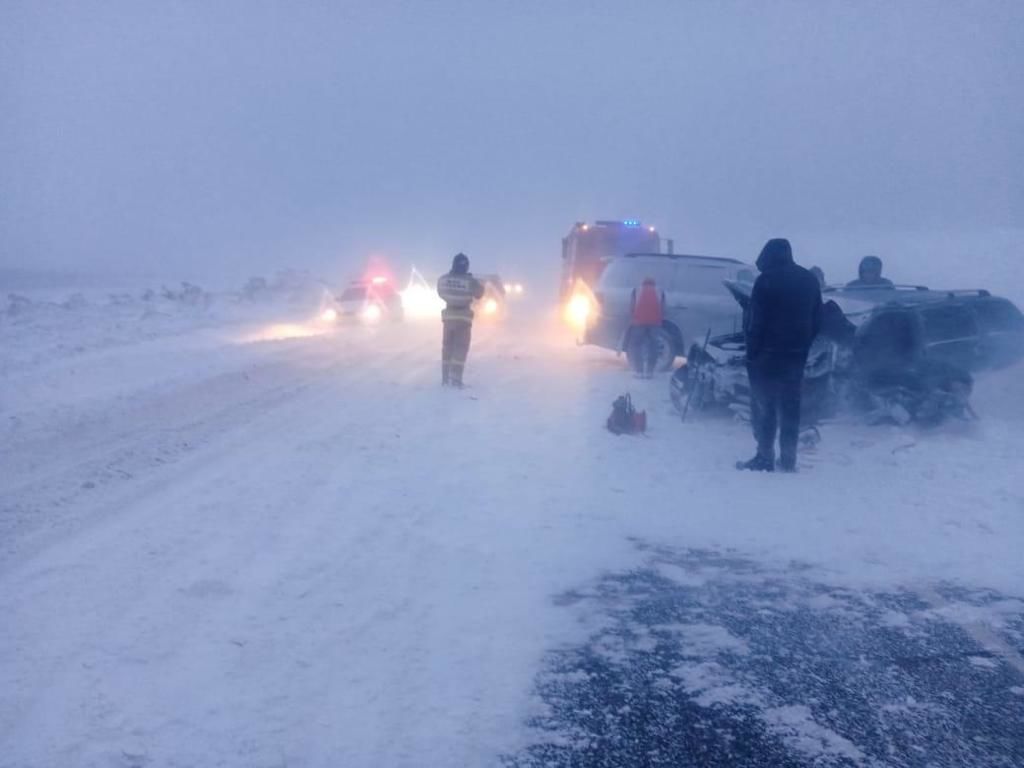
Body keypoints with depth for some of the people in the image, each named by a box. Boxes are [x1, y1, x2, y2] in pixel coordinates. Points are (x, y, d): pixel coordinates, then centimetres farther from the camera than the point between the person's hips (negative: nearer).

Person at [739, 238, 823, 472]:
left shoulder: (766, 280, -10)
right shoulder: (809, 279, 11)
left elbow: (755, 321, -13)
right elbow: (816, 320, 13)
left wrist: (752, 350, -6)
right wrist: (803, 345, 15)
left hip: (768, 353, -6)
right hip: (796, 353, 6)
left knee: (763, 405, -1)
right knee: (790, 405, 10)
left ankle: (765, 457, -3)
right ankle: (788, 459, 10)